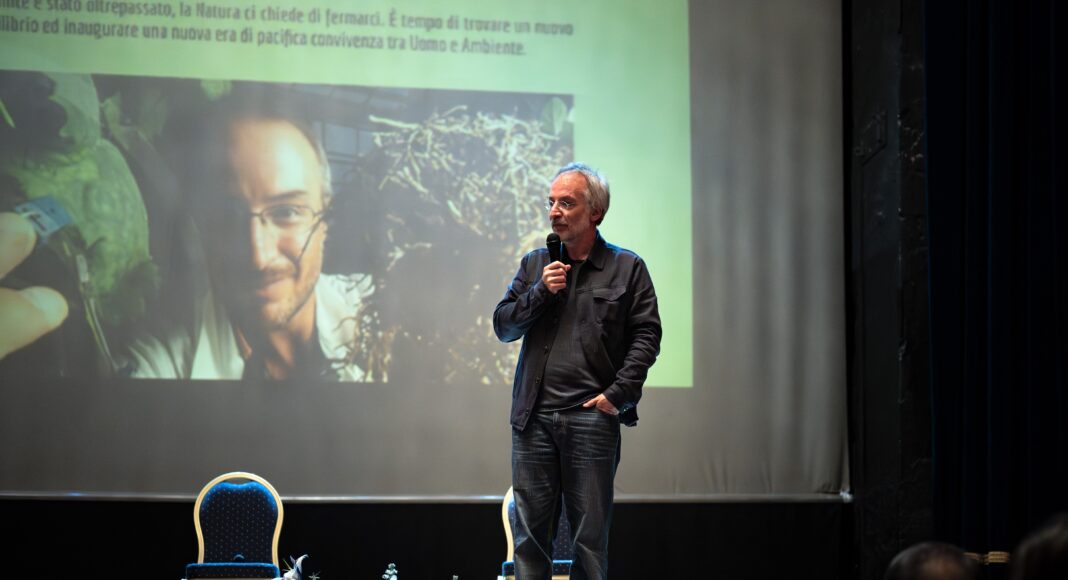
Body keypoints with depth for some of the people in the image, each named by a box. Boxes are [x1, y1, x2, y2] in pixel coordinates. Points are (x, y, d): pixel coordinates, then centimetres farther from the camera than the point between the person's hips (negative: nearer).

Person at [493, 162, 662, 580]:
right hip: (534, 417, 3)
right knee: (530, 530, 3)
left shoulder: (627, 268, 4)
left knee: (590, 534, 2)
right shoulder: (534, 265, 14)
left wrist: (618, 393, -10)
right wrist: (540, 292, -5)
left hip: (592, 418, -3)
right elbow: (503, 325, 10)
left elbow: (646, 336, -1)